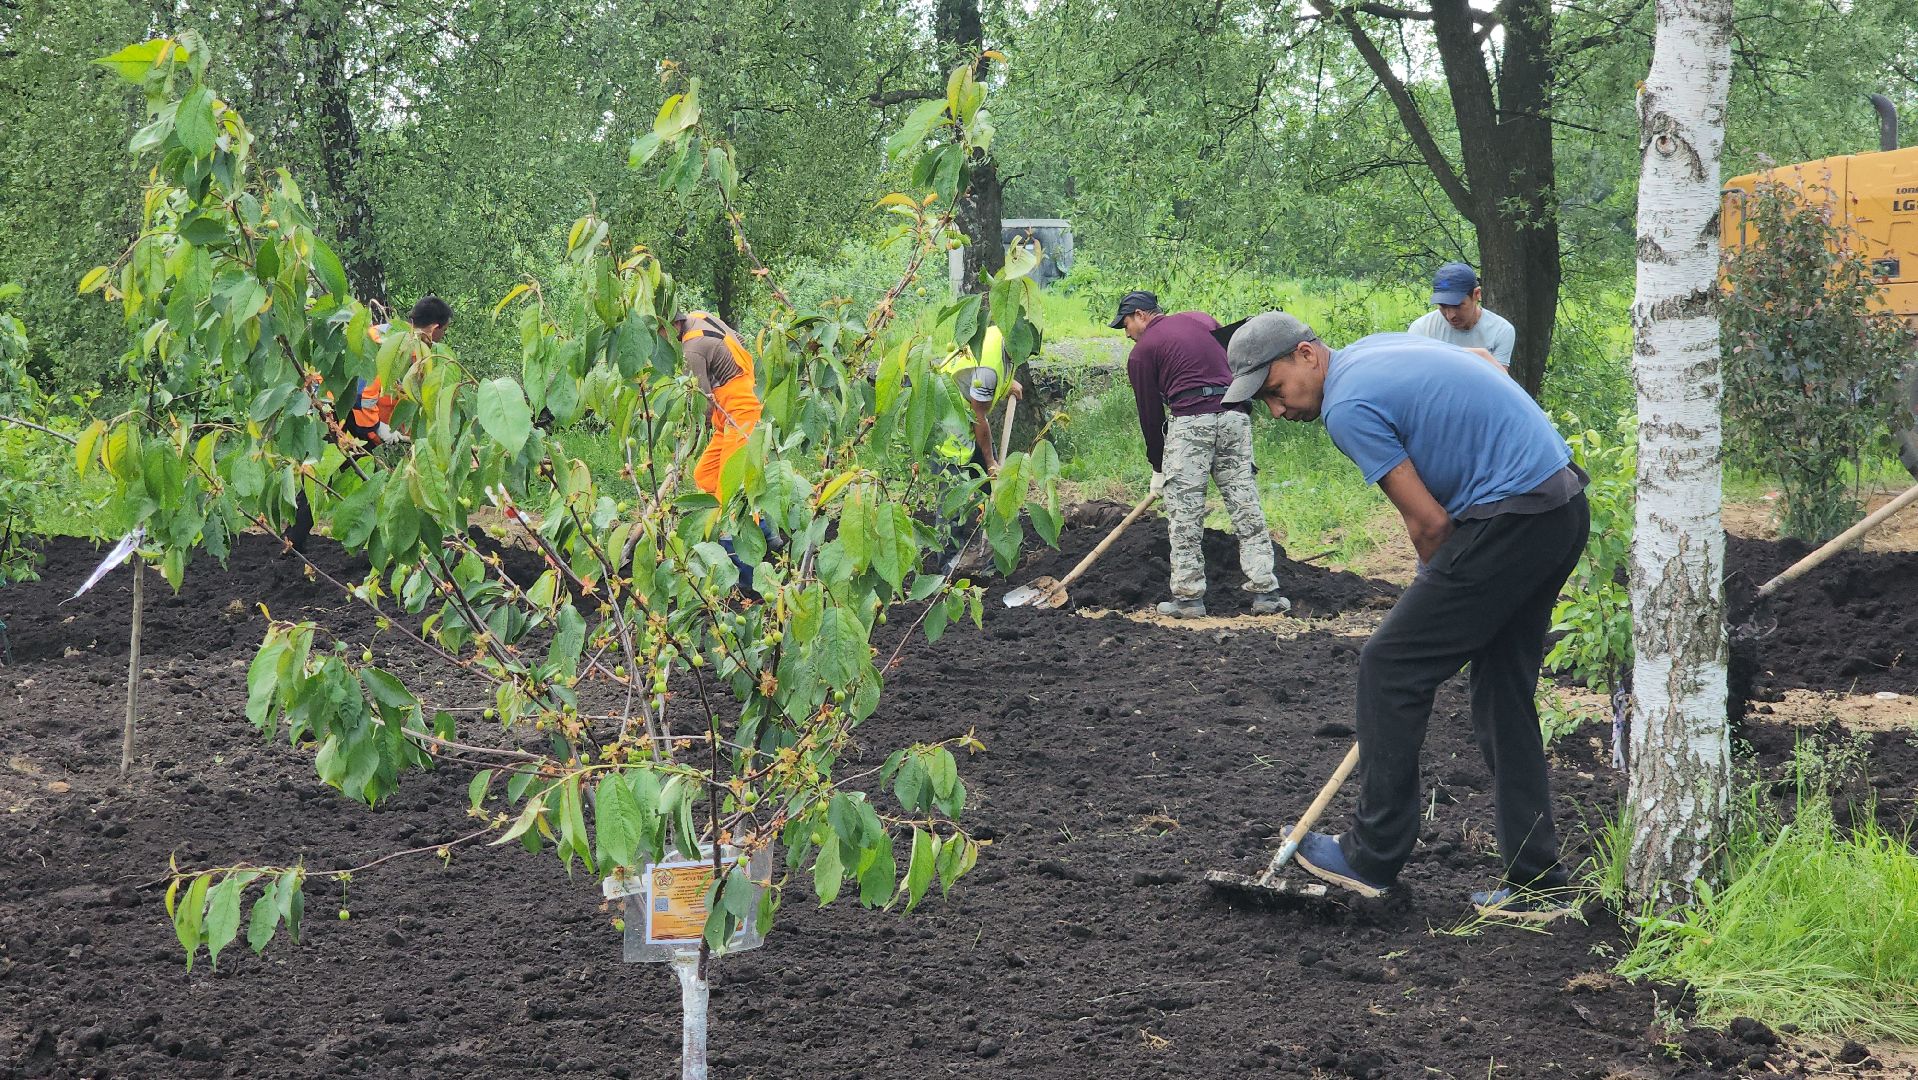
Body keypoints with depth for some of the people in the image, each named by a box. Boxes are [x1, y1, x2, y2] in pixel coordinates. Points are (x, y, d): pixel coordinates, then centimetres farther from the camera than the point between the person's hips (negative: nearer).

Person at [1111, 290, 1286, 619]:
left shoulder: (1142, 351, 7)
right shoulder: (1201, 320, 22)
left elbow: (1150, 413, 8)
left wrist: (1158, 468, 16)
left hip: (1190, 419, -5)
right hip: (1235, 415, 5)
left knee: (1184, 511, 1)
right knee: (1246, 505, 5)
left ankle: (1188, 596, 0)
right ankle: (1265, 592, 1)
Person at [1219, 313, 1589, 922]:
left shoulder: (1348, 407, -12)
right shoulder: (1382, 347, 17)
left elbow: (1430, 522, -10)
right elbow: (1484, 361, 33)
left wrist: (1442, 593, 9)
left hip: (1510, 521, -10)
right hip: (1567, 504, 10)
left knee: (1391, 668, -2)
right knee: (1504, 694, 14)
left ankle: (1372, 859, 5)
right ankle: (1536, 886, 14)